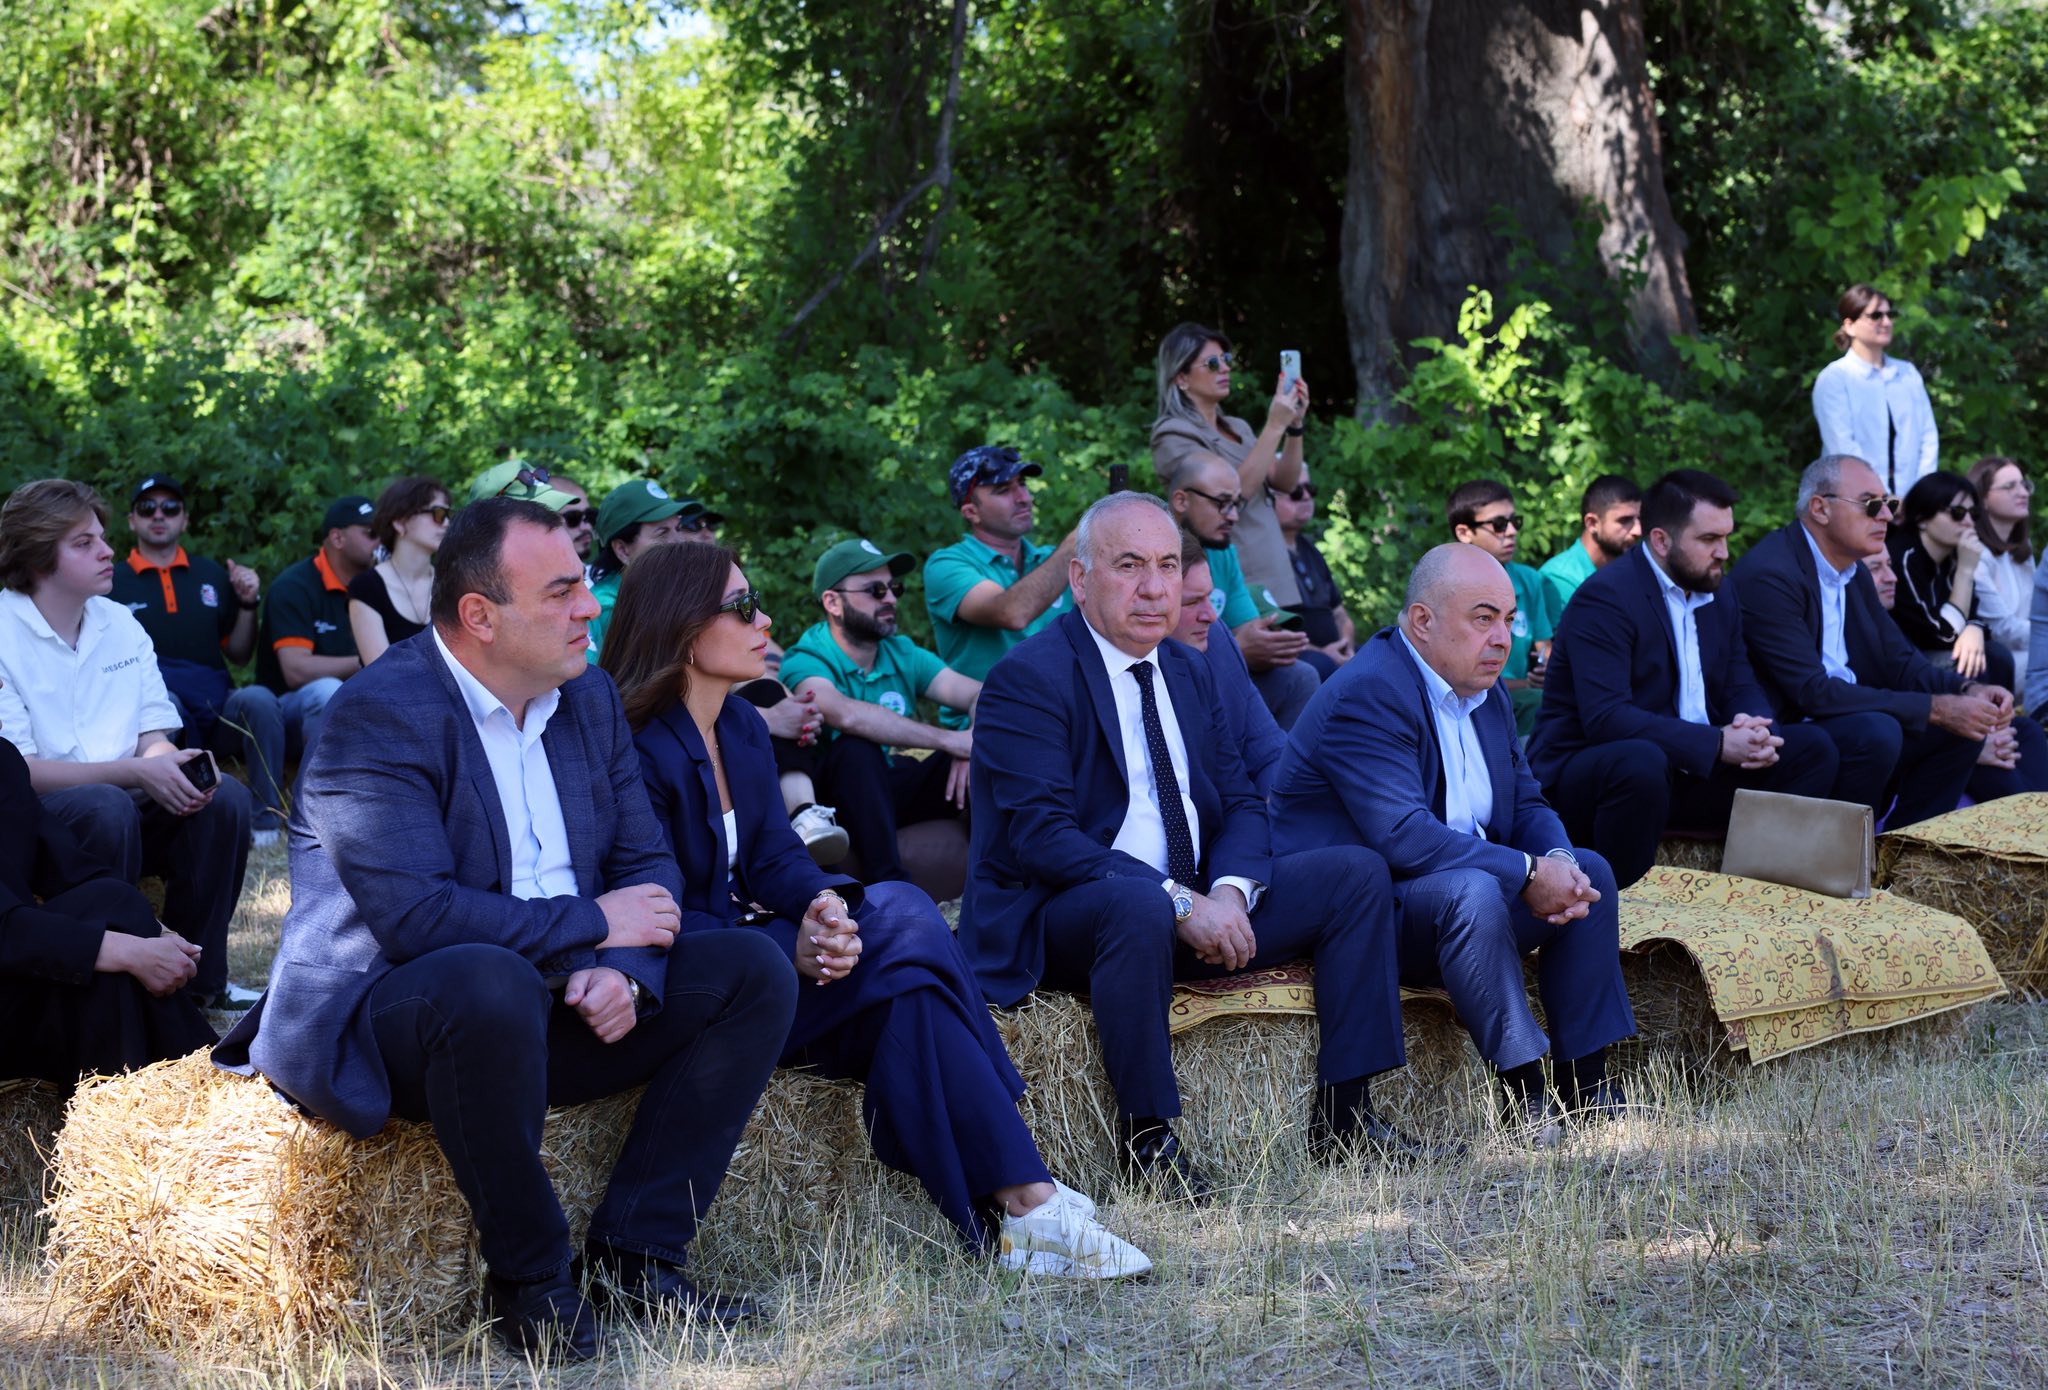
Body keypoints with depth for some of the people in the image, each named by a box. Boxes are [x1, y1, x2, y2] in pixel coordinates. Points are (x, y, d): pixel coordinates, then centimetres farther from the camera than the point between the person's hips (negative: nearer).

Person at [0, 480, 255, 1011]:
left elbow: (154, 741, 5)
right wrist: (136, 773, -25)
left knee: (226, 796, -16)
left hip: (113, 806, 6)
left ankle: (199, 976, -6)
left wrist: (178, 769, -20)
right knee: (105, 806, -35)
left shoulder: (121, 625, 7)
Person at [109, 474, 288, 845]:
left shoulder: (212, 576, 20)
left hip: (219, 711, 3)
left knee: (259, 699, -31)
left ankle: (265, 814, -18)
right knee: (163, 703, -38)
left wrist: (248, 605, 7)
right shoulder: (113, 582, 12)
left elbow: (238, 654, 23)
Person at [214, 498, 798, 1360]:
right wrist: (592, 925, -18)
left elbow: (645, 863, 8)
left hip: (553, 1001, 8)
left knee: (754, 970, -5)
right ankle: (529, 1279, -21)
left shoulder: (588, 697, 7)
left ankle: (634, 1254, -7)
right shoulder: (380, 716, -18)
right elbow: (414, 914, -28)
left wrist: (622, 968, -15)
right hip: (375, 1021, -8)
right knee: (489, 980, -40)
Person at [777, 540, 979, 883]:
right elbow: (846, 714, -38)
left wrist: (973, 743, -28)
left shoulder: (902, 655, 4)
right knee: (856, 746, -36)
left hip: (895, 791, 5)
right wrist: (947, 739, -37)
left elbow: (981, 695, -5)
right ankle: (889, 884, -39)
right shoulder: (805, 662, -16)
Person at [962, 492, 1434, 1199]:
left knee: (1356, 871, -3)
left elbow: (1240, 802, 11)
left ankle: (1342, 1114, -2)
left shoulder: (1189, 671, 13)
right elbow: (1042, 837, -22)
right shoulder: (1028, 678, -12)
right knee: (1141, 907, -40)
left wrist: (1231, 890, -13)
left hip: (1195, 905, 8)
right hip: (1057, 921, -8)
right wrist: (1180, 904, -28)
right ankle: (1146, 1137, -24)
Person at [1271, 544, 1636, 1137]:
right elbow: (1405, 837, -30)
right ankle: (1525, 1089, -26)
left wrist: (1558, 861, -13)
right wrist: (1527, 875, -27)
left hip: (1470, 888, 10)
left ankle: (1584, 1080, -2)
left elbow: (1527, 804, 11)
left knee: (1588, 870, -2)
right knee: (1473, 891, -35)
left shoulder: (1484, 689, 9)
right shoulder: (1365, 696, -21)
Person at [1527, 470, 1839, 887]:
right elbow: (1605, 717, -26)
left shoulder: (1718, 599, 12)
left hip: (1686, 771, 8)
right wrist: (1718, 743, -28)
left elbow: (1742, 691, 12)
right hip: (1580, 772, -8)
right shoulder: (1605, 598, -16)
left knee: (1811, 747, -4)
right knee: (1642, 760, -41)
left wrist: (1751, 727, -15)